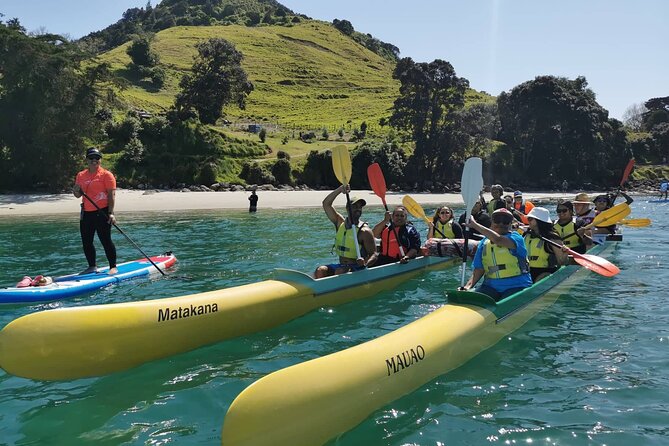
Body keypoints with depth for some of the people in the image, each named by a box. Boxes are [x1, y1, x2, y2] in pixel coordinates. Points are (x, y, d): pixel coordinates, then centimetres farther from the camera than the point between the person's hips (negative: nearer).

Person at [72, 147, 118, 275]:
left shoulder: (106, 175, -5)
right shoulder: (81, 175, 12)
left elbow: (111, 194, -10)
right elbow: (78, 195, 18)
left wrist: (111, 213, -17)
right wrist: (76, 190, -6)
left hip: (102, 213, -6)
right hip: (86, 214, 6)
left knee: (106, 240, -4)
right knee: (86, 242, 11)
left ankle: (113, 267, 5)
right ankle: (92, 266, 24)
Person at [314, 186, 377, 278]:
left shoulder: (364, 231, -8)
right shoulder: (340, 223, 7)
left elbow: (373, 255, -10)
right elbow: (326, 204, 2)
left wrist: (365, 264, -31)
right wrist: (340, 189, -9)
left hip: (358, 269, -5)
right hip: (341, 266, 5)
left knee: (339, 272, -34)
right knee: (320, 271, -19)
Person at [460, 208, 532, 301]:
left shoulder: (516, 238, -6)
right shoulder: (484, 243, 11)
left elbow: (498, 240, -29)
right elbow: (479, 270, 8)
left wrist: (474, 225, -25)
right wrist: (468, 286, -10)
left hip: (516, 286, -4)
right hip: (491, 286, 4)